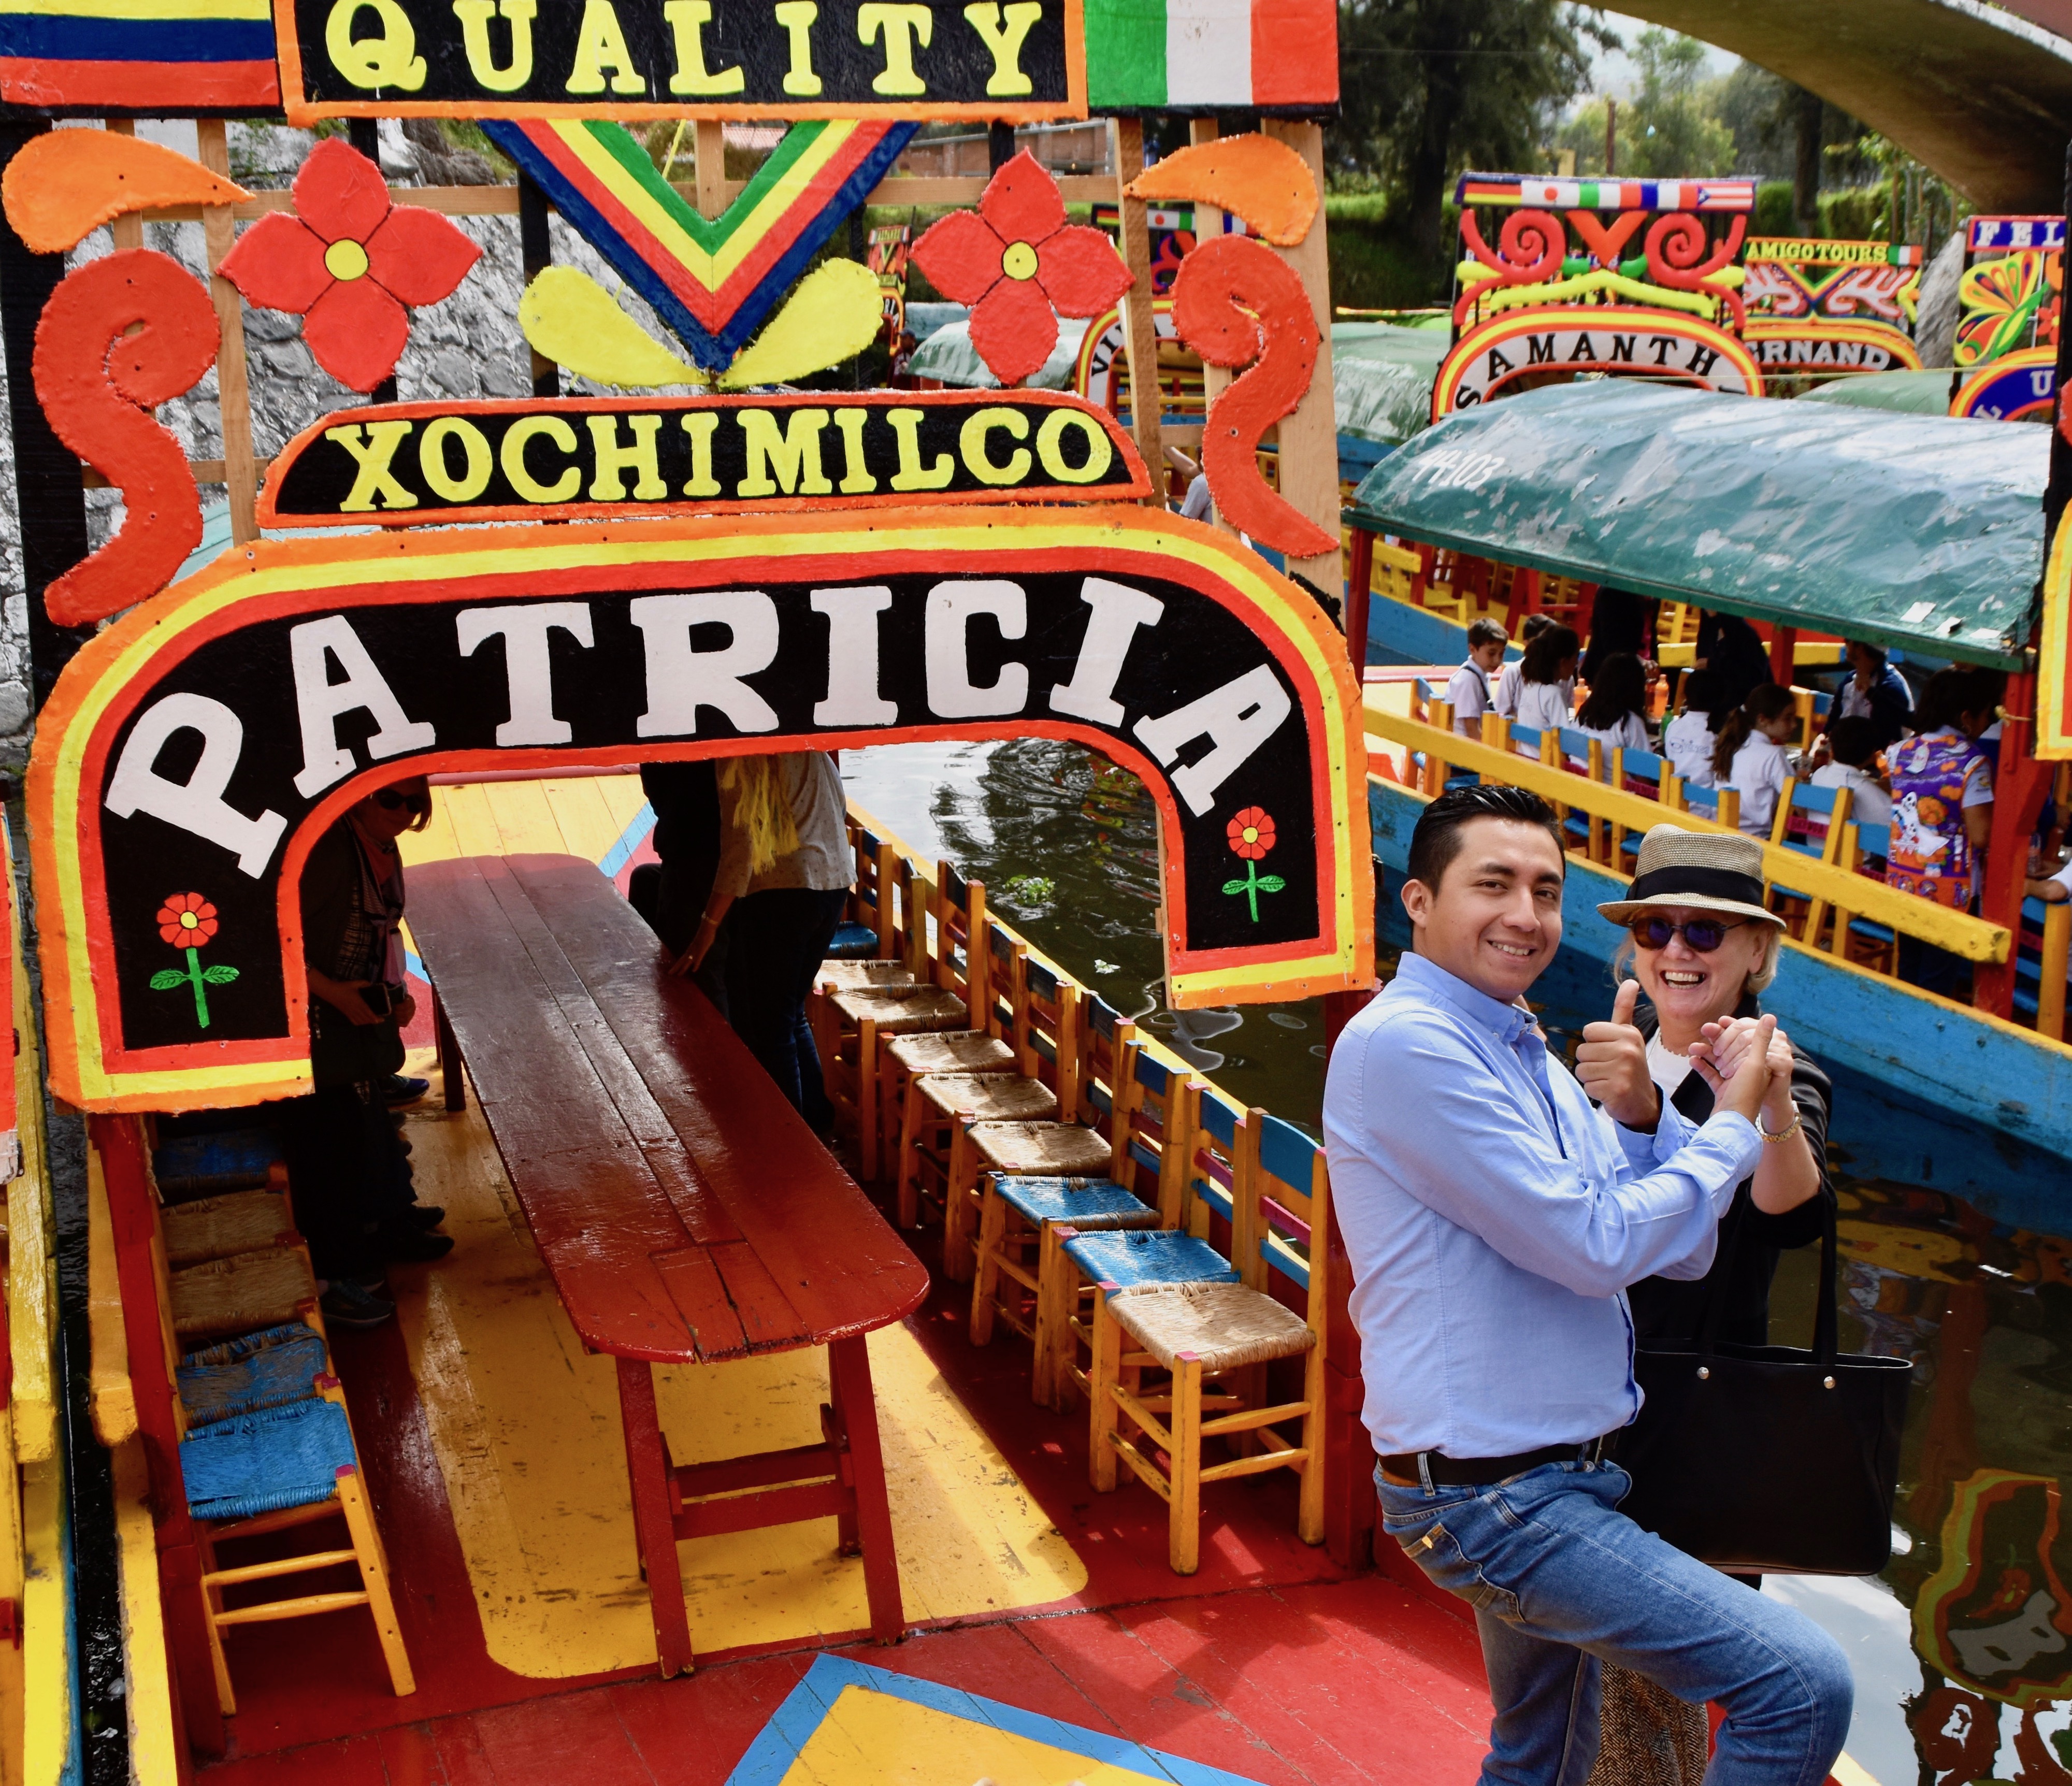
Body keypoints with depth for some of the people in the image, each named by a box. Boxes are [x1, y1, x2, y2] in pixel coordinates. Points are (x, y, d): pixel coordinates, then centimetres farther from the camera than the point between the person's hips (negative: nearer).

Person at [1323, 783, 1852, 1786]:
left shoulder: (1532, 1060, 13)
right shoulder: (1403, 1043, -16)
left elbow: (1684, 1252, 6)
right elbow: (1598, 1248, -20)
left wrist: (1639, 1117, -11)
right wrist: (1733, 1122, -8)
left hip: (1553, 1477, 10)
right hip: (1490, 1495, -10)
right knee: (1804, 1683, -15)